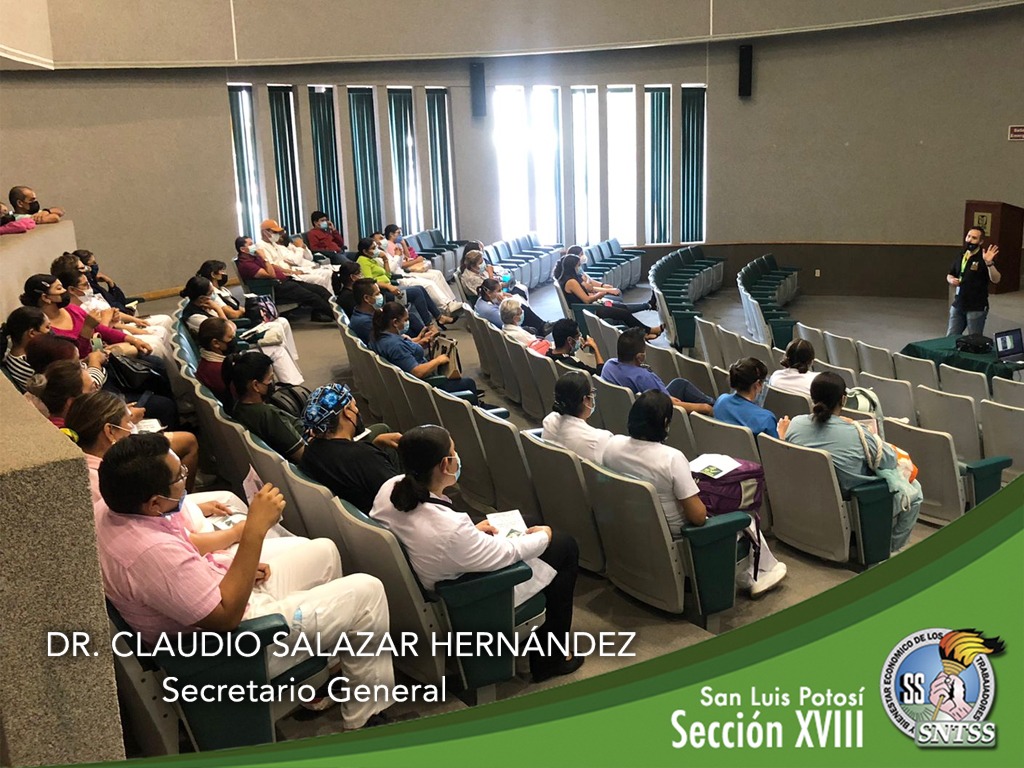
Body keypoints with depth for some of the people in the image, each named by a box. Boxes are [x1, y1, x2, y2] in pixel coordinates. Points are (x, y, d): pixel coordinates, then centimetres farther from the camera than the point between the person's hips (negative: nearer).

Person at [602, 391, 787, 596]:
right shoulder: (671, 458, -31)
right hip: (675, 538, -6)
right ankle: (763, 573, 43)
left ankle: (745, 577, 39)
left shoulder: (612, 445, -13)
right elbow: (699, 516, -26)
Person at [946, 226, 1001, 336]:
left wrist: (989, 263, -36)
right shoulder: (961, 256, 8)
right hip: (958, 305, 6)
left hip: (976, 308, -6)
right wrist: (951, 280, -3)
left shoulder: (983, 258, -11)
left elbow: (996, 280, -21)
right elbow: (950, 275, 21)